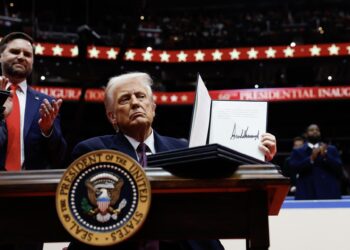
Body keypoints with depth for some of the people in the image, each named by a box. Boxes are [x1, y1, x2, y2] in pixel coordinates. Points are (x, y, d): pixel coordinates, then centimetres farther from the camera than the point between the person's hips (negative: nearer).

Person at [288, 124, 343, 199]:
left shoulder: (331, 149, 16)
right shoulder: (297, 151, 13)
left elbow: (339, 167, 4)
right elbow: (293, 168, -3)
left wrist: (325, 156, -11)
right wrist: (311, 158, -14)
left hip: (329, 194, 1)